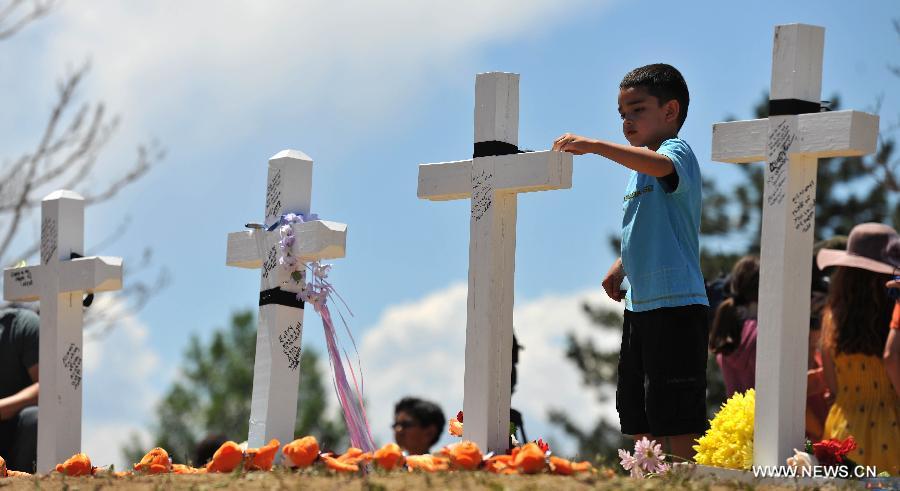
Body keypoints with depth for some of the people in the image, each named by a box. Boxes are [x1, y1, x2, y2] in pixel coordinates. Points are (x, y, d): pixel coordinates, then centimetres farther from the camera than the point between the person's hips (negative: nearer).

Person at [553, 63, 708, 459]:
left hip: (676, 303, -10)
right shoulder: (638, 170, 19)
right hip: (639, 304, 10)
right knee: (636, 413, 14)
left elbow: (659, 164, -34)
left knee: (676, 417, -12)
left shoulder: (677, 151, -8)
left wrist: (593, 145, -36)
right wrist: (621, 265, 17)